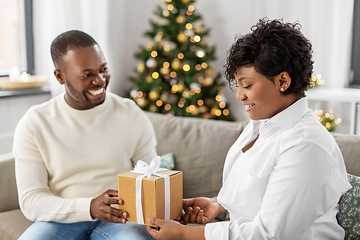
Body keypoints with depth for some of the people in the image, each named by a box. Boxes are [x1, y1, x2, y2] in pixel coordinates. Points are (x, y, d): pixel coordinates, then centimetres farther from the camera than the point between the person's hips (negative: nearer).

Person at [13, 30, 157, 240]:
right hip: (61, 220, 1)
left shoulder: (132, 116, 1)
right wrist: (90, 207, -23)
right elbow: (30, 200, -7)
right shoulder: (34, 125, -2)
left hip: (118, 220, 0)